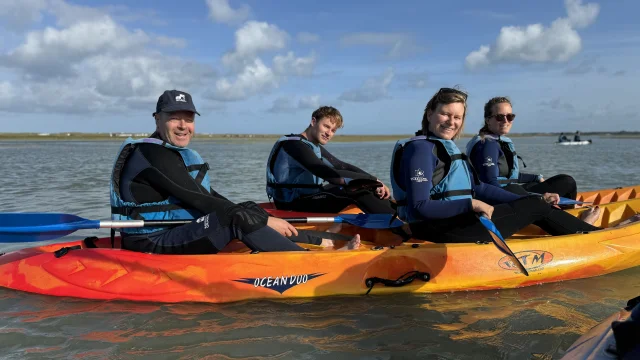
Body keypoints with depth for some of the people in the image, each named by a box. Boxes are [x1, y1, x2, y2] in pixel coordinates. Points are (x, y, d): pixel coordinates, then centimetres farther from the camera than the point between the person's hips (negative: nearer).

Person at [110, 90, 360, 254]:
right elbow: (202, 202, -22)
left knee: (249, 209, 2)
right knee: (241, 217, -26)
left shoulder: (181, 154, 15)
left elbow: (212, 198, 14)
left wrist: (262, 218, 4)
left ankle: (326, 242, 3)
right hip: (154, 244, -9)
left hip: (178, 232, 9)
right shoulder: (154, 154, -16)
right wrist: (263, 220, -20)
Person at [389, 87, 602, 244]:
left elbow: (479, 189, 14)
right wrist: (471, 204, -23)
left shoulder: (448, 148, 15)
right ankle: (590, 235, 27)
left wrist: (533, 199, 12)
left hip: (452, 222, 10)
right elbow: (420, 208, -24)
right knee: (537, 208, 2)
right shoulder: (420, 149, -16)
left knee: (533, 202, 17)